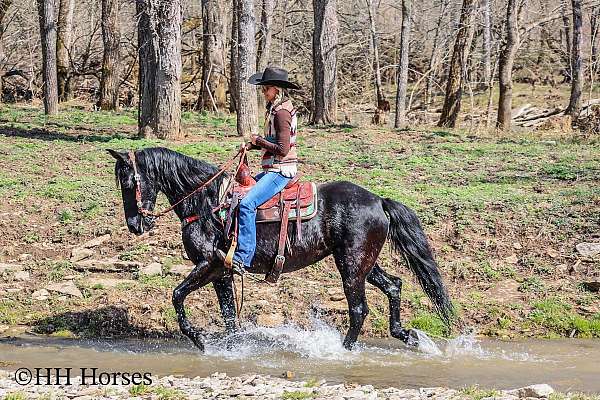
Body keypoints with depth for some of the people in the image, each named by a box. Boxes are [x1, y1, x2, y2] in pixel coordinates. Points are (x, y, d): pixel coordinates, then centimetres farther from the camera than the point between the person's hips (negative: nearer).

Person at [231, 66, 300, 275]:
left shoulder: (281, 112, -16)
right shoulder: (275, 108, 15)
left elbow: (282, 149, -22)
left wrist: (259, 140, -10)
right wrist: (254, 144, 9)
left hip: (280, 170, -11)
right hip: (272, 169, 11)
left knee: (247, 204, -26)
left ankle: (242, 258, -30)